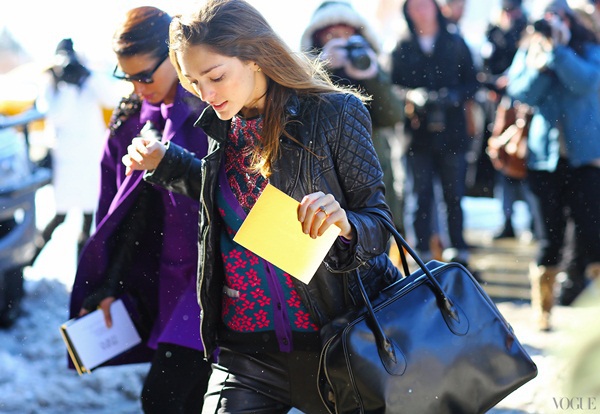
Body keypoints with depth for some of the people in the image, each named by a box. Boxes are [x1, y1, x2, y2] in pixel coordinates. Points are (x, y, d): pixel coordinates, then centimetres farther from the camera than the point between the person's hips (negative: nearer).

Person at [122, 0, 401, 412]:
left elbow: (379, 225, -8)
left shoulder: (334, 113, -10)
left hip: (334, 342, -4)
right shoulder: (224, 128, 5)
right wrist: (165, 162, 13)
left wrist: (344, 225, -30)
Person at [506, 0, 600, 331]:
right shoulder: (527, 52, 11)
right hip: (544, 156, 1)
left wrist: (555, 52, -16)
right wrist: (541, 66, -15)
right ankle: (542, 311, 14)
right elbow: (520, 92, -3)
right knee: (549, 237, 3)